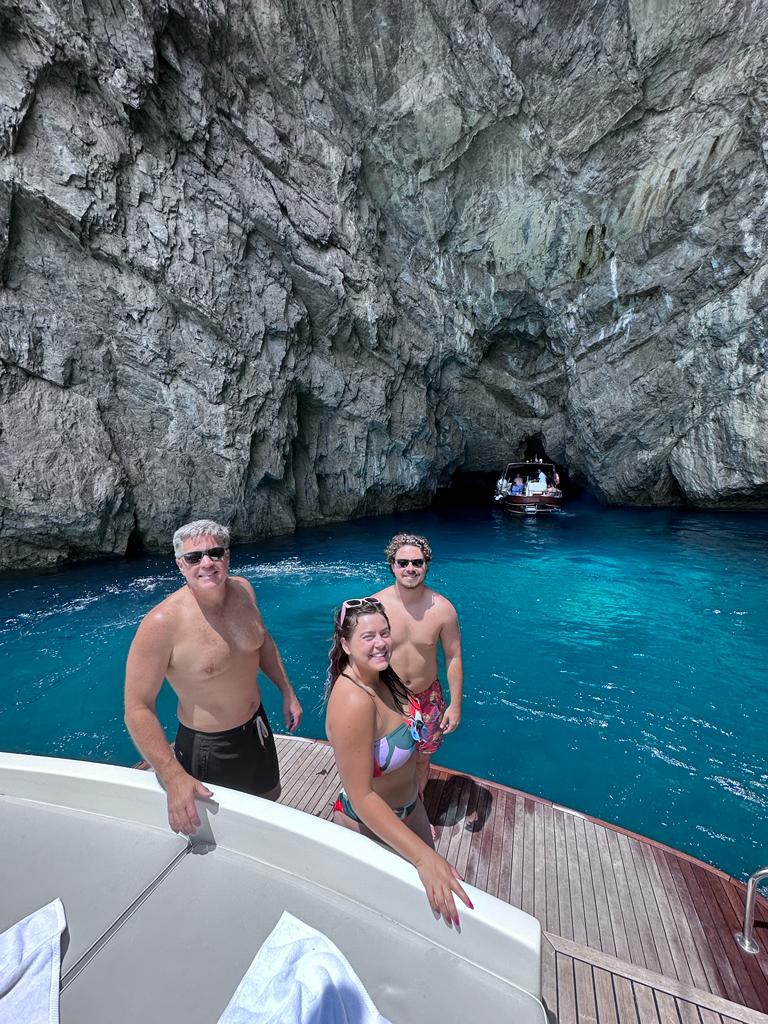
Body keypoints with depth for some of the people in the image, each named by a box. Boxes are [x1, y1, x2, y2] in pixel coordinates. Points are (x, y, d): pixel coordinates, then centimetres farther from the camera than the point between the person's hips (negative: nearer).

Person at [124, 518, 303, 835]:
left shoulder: (242, 589, -12)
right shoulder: (162, 623, -28)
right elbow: (137, 708, -22)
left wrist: (287, 693, 8)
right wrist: (174, 777, -23)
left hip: (257, 725, 6)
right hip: (208, 745, -5)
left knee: (270, 797, 28)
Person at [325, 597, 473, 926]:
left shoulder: (381, 675, -13)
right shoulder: (353, 702, -39)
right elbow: (361, 797, -34)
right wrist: (424, 856, -36)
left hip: (409, 805, 7)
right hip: (370, 823, -6)